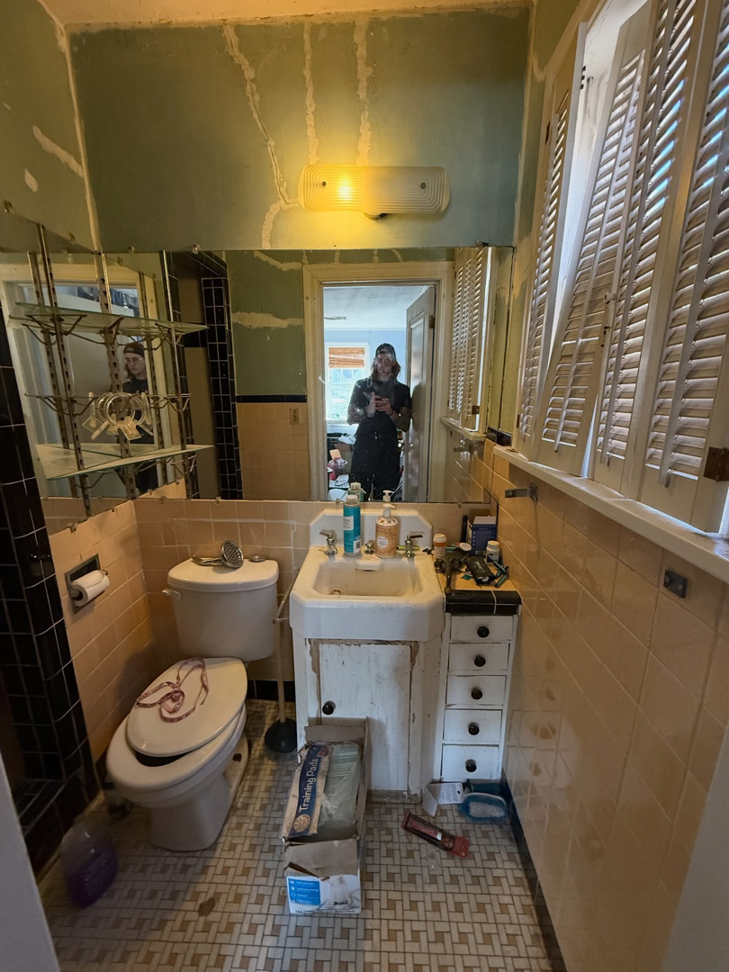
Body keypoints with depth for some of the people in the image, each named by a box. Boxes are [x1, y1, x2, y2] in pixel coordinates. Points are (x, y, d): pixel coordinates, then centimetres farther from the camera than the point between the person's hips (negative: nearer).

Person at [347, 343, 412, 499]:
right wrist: (368, 411, -15)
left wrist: (390, 412, -13)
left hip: (389, 450, 1)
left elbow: (405, 426, 6)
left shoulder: (402, 390, 9)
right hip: (363, 447, -1)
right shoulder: (361, 385, 6)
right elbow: (350, 419, 4)